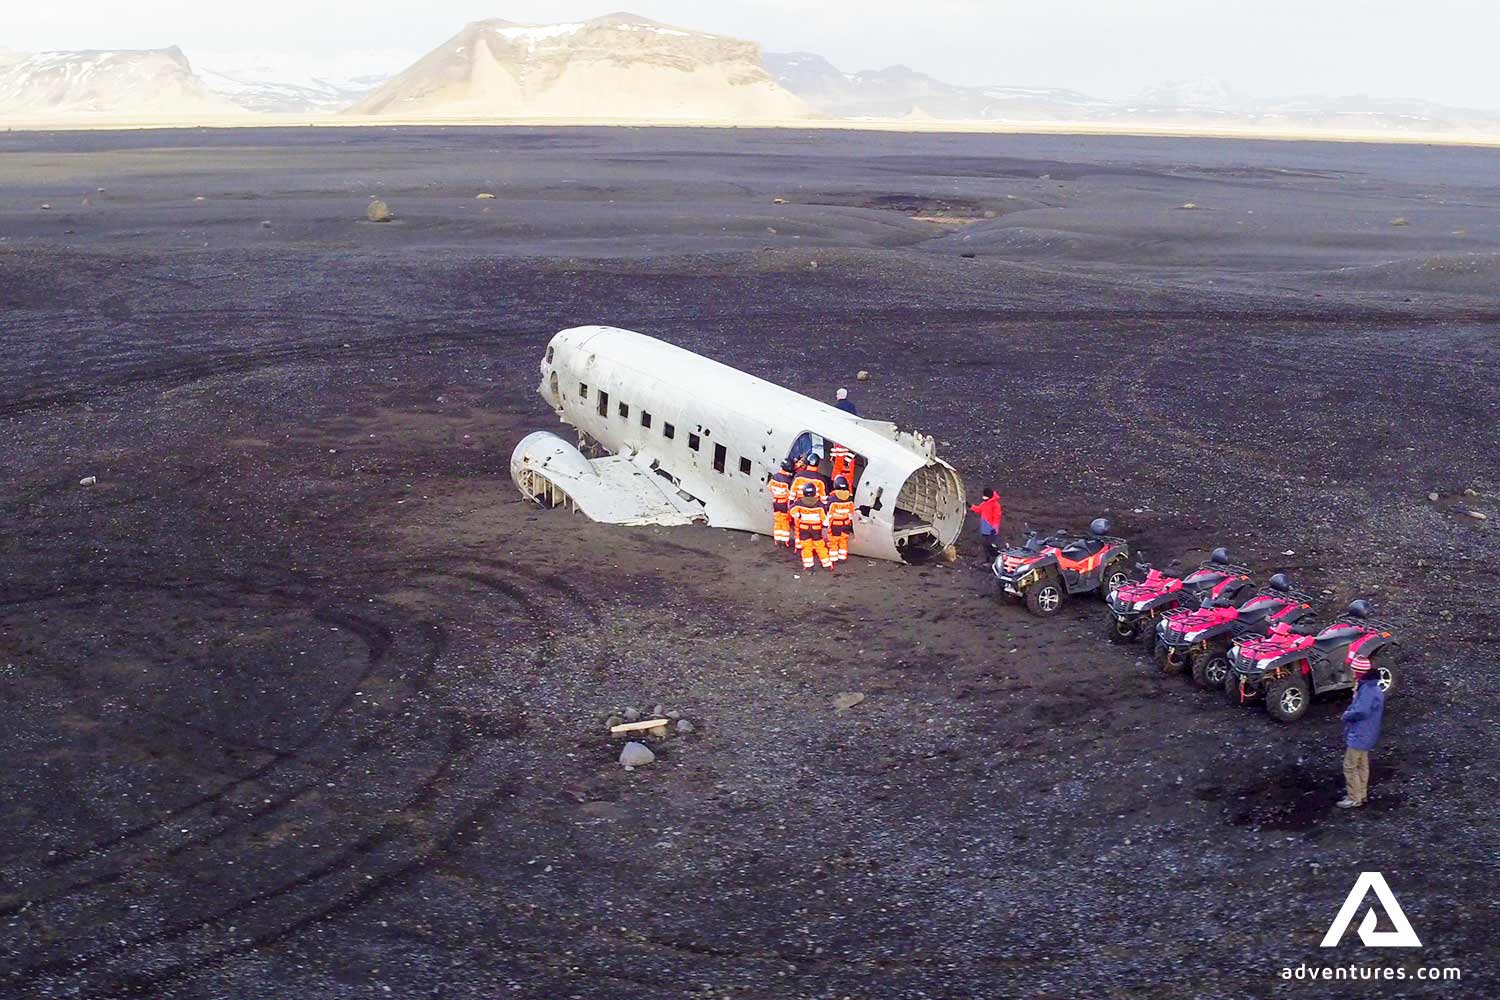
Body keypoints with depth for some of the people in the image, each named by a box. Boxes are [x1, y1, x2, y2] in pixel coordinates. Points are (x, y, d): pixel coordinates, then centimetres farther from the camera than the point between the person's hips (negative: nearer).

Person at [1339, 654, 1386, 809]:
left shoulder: (1368, 689, -27)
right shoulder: (1370, 686, 6)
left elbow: (1361, 711, -34)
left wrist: (1347, 714, -16)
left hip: (1359, 735, -10)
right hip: (1363, 734, 10)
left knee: (1350, 766, -2)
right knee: (1362, 764, 20)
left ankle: (1354, 798, 6)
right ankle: (1361, 794, 31)